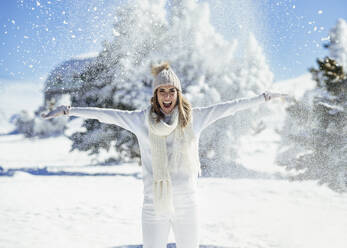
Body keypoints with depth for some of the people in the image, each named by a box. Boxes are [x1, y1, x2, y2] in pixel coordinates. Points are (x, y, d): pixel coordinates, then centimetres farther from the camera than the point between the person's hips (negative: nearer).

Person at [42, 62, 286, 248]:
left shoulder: (194, 118, 0)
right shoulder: (141, 120, -2)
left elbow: (229, 107, 4)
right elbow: (105, 114, -2)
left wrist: (264, 97, 7)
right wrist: (69, 110, -4)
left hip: (187, 204, 1)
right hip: (154, 205, -1)